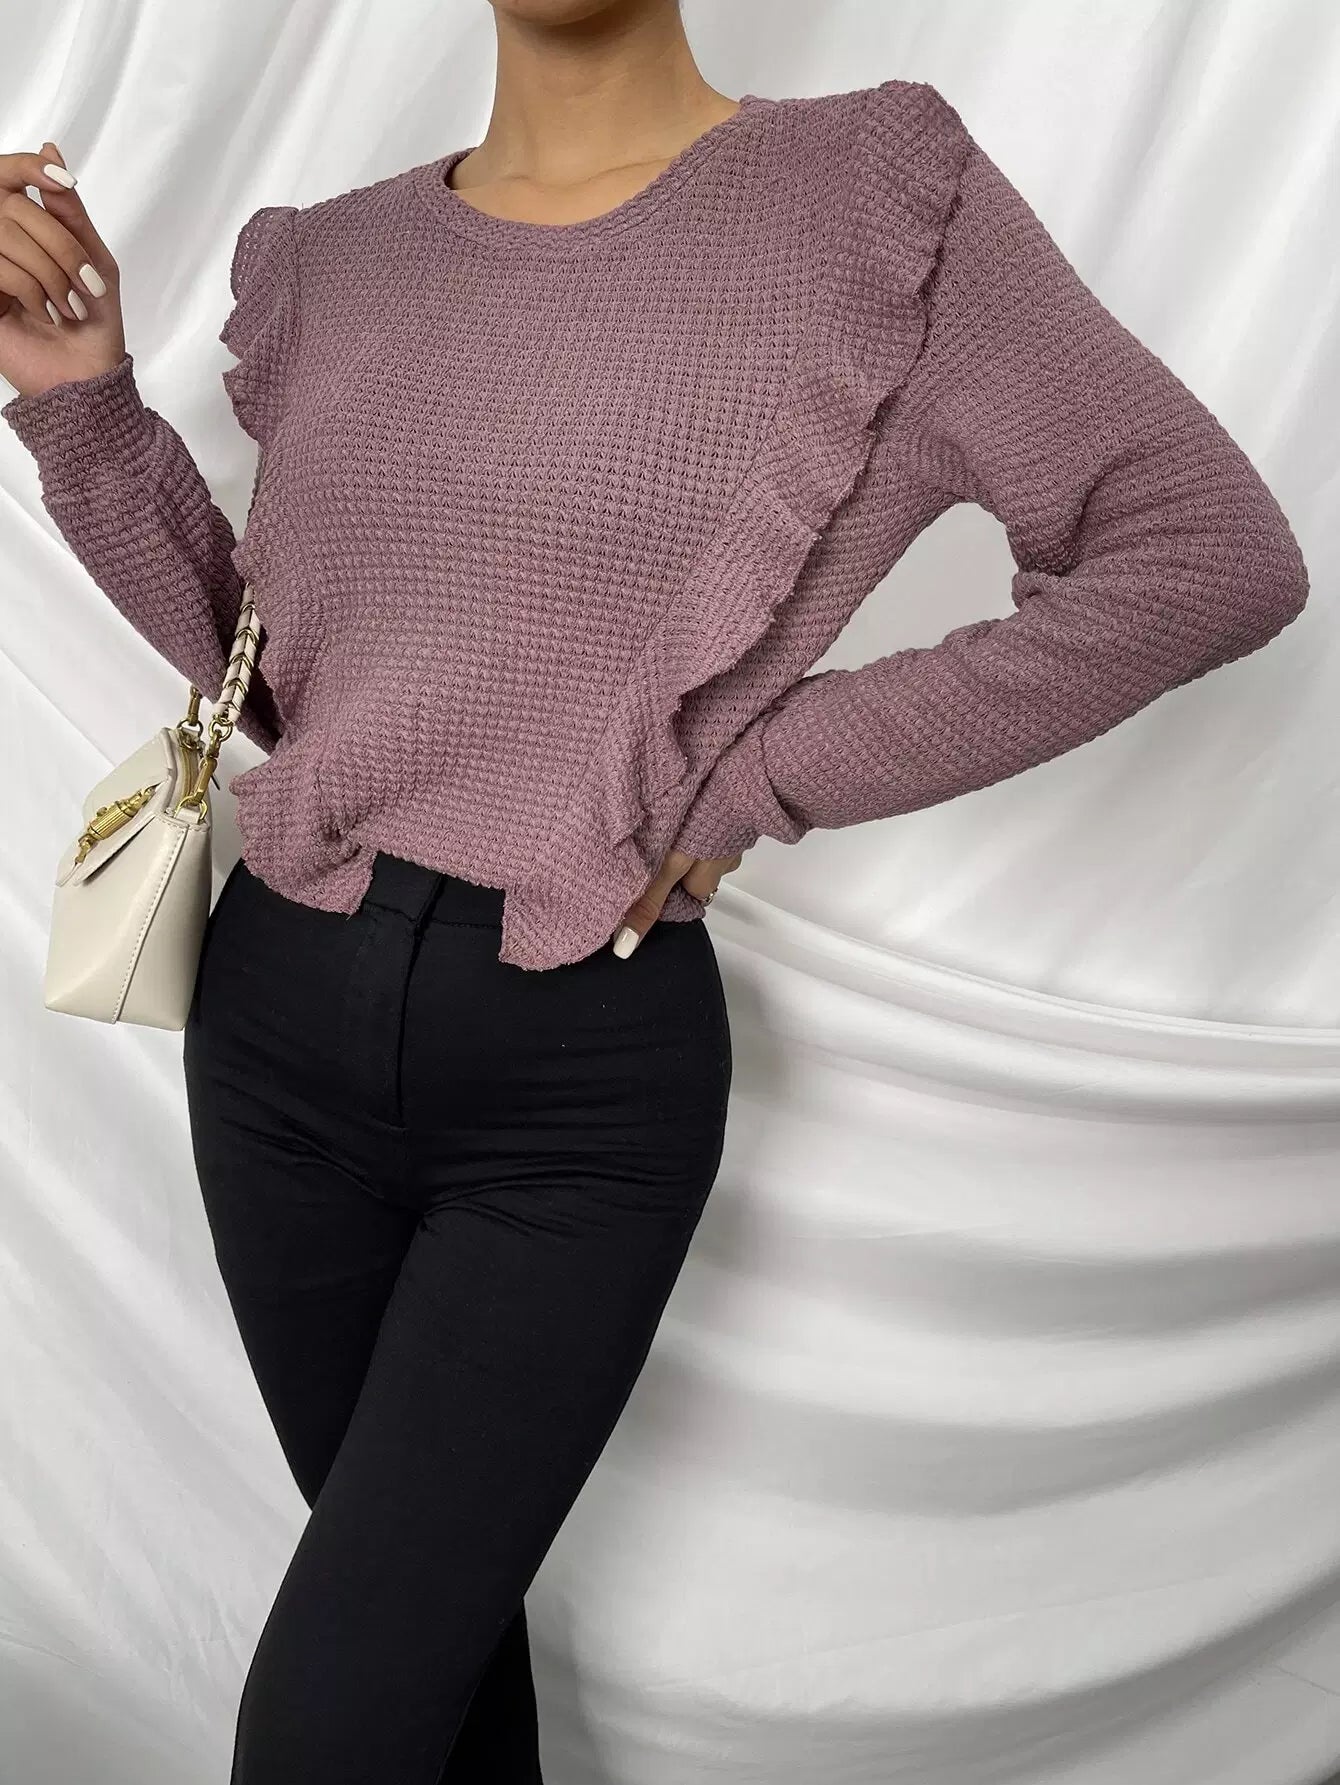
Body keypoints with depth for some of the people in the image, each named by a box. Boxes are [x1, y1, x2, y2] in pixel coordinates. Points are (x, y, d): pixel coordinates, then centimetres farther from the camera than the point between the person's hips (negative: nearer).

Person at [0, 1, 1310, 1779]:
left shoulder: (876, 193, -8)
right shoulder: (331, 258, 7)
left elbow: (1214, 553, -9)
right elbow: (264, 663, 13)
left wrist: (765, 772, -10)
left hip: (586, 1083, -4)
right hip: (281, 1016, 5)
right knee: (434, 1604, 22)